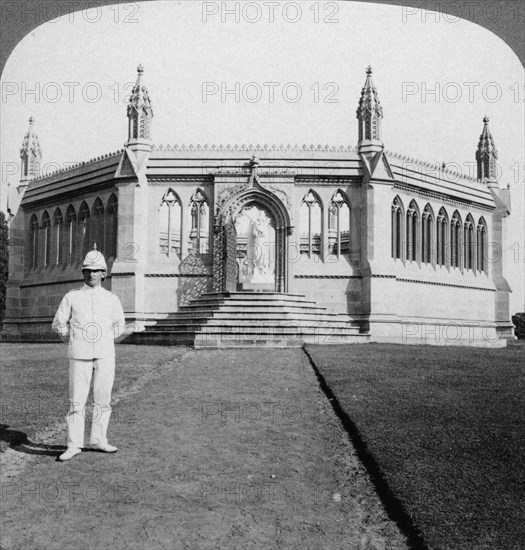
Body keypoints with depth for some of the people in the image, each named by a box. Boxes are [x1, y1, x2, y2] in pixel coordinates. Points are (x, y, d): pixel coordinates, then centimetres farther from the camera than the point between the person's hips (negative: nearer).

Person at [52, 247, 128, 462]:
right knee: (76, 401, -4)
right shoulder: (71, 297, 5)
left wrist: (104, 339, 11)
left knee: (103, 399, 5)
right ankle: (74, 444, 1)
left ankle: (98, 440, 16)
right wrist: (74, 341, 8)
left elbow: (119, 328, 19)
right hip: (80, 356, -2)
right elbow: (58, 324, 10)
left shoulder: (112, 299, 9)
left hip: (105, 355, 2)